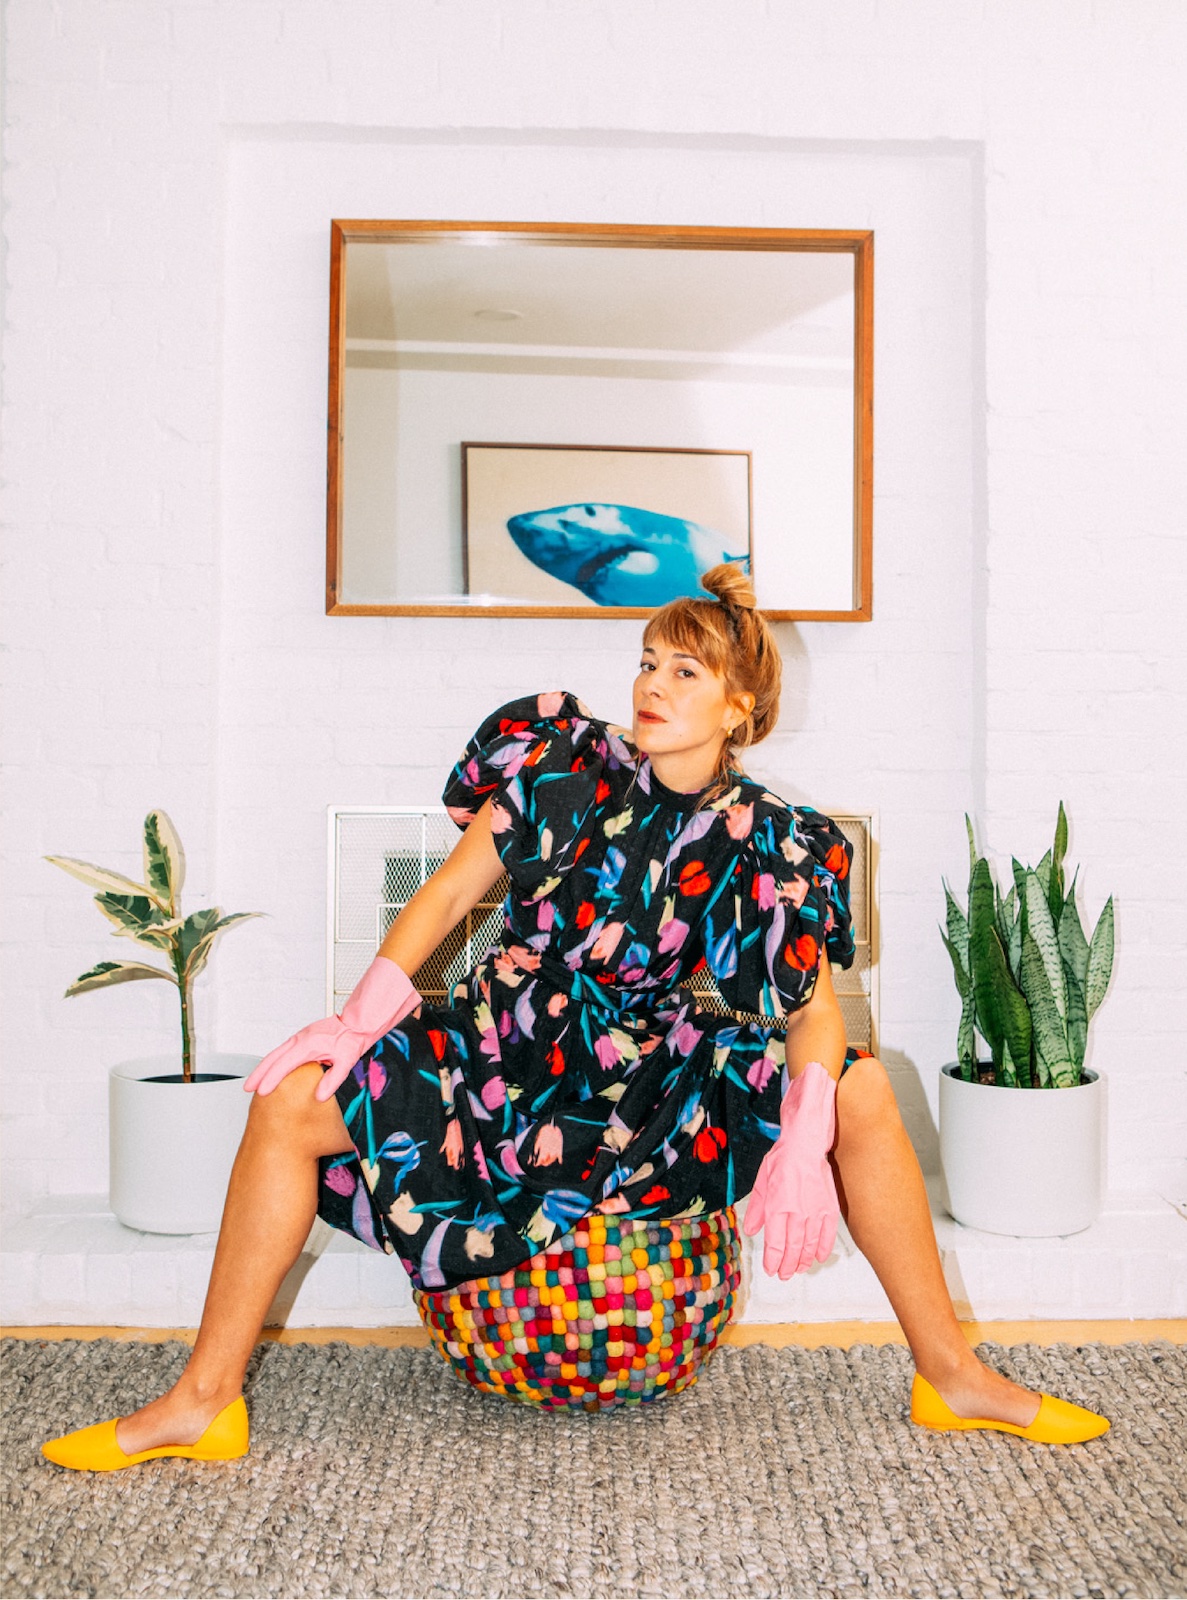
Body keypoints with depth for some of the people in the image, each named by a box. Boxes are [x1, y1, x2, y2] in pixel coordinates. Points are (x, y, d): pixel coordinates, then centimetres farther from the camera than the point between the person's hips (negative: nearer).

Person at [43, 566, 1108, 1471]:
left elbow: (814, 1004, -10)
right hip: (505, 1050, 0)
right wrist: (362, 1015, -13)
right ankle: (203, 1402, -7)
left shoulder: (769, 843, -5)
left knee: (861, 1091, -17)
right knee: (294, 1099, -21)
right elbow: (451, 889, -3)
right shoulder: (569, 762, -5)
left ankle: (952, 1376, -1)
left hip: (649, 1068, 0)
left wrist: (802, 1148, -27)